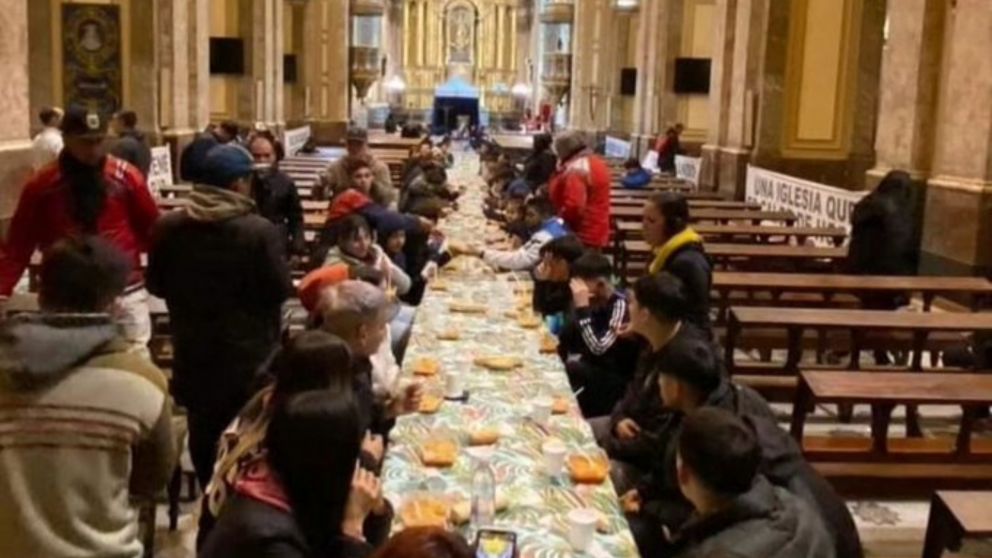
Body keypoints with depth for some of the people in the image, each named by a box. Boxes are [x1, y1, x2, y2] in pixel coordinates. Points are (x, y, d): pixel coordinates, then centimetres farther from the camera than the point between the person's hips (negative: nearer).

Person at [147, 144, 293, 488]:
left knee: (204, 431, 19)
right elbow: (281, 290, -14)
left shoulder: (168, 228, -6)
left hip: (193, 352, 4)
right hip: (248, 355, -4)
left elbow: (156, 285, 5)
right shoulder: (260, 232, -21)